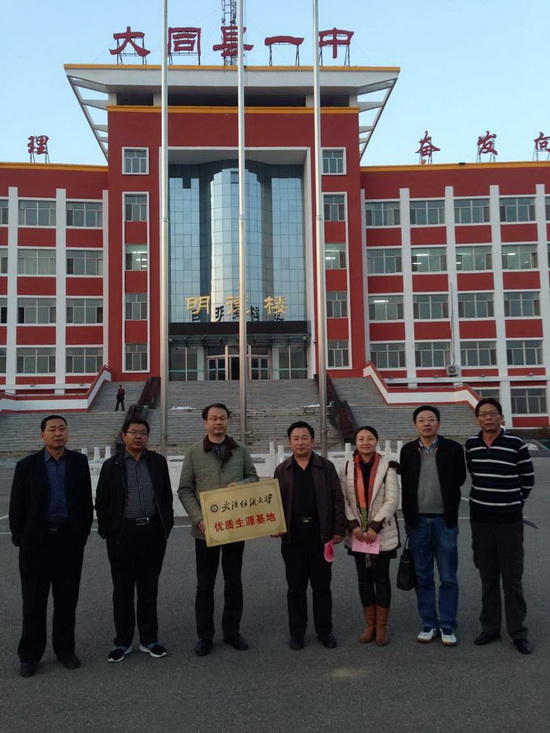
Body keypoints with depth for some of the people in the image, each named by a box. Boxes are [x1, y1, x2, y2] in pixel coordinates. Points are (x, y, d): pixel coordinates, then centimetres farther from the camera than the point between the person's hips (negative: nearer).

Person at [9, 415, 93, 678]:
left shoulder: (79, 462, 2)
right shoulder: (27, 465, 0)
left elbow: (86, 501, 5)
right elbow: (17, 505, 2)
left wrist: (83, 534, 2)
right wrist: (19, 538, -3)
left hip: (70, 541, 1)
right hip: (36, 541, -1)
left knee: (67, 599, 10)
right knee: (33, 601, 8)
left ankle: (65, 649, 25)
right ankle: (30, 655, 21)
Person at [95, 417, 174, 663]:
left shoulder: (158, 462, 5)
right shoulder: (112, 465, 1)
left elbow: (167, 495, 8)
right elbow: (102, 502, 3)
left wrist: (167, 525, 3)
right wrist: (106, 531, -3)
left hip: (153, 532, 1)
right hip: (122, 534, -1)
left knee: (149, 589, 11)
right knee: (123, 591, 8)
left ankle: (149, 639, 23)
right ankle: (123, 641, 21)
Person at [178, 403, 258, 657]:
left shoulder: (240, 450, 5)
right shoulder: (195, 452, -2)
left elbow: (254, 477, 11)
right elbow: (185, 490, -3)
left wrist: (241, 484, -13)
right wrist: (198, 517, -15)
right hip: (206, 528, -2)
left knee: (234, 582, 12)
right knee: (205, 585, 8)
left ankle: (232, 631, 27)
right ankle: (205, 635, 21)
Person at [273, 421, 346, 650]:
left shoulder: (326, 467, 2)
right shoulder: (282, 470, 6)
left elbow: (337, 501, 2)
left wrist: (339, 530, -3)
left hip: (321, 534, -1)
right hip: (292, 536, 1)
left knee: (322, 586, 9)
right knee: (296, 587, 9)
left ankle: (324, 631, 23)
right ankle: (296, 632, 21)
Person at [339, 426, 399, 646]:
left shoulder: (387, 467, -5)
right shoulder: (347, 468, 4)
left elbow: (391, 500, -10)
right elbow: (343, 500, 1)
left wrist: (375, 526, -16)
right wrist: (353, 525, -11)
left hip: (382, 533, -3)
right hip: (357, 533, 3)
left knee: (381, 578, 5)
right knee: (364, 579, 11)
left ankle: (382, 627, 18)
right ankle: (369, 625, 23)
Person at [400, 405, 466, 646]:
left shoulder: (452, 448, -2)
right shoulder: (408, 451, 4)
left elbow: (460, 479, 3)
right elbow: (405, 485, 7)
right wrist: (408, 517, 6)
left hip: (444, 521, -2)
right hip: (417, 522, 2)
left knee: (448, 578, 6)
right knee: (423, 578, 11)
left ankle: (447, 626, 19)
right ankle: (429, 624, 23)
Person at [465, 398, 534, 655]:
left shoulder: (516, 444, -10)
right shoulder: (470, 445, 0)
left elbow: (528, 479, 2)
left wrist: (513, 503, 10)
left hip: (509, 521, -3)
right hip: (480, 520, 3)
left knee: (512, 578, 5)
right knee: (488, 577, 13)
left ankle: (518, 632, 17)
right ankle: (490, 627, 24)